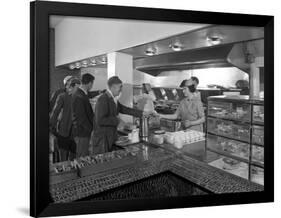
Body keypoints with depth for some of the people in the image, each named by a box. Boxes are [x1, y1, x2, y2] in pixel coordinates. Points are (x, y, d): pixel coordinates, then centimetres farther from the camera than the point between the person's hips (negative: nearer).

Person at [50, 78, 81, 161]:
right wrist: (53, 127, -6)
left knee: (73, 158, 9)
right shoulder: (62, 97, -3)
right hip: (63, 133, -4)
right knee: (63, 159, 1)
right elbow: (54, 113, -3)